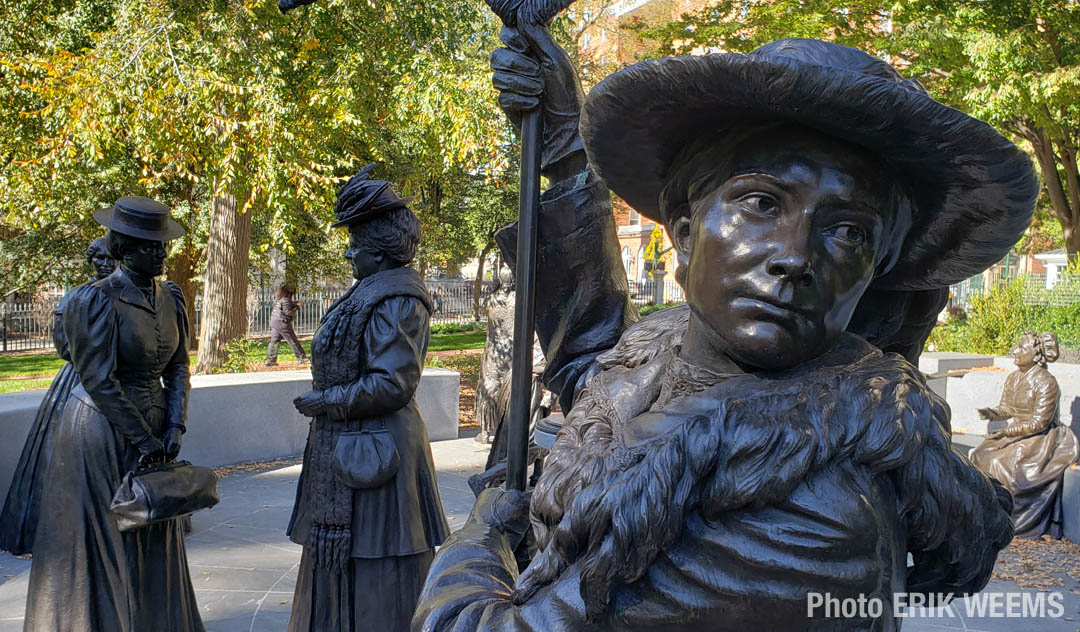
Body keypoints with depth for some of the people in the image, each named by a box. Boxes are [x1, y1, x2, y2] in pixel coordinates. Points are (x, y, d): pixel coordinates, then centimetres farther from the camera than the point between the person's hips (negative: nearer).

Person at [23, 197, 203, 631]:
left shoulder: (169, 297, 5)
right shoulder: (94, 301, -15)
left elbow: (177, 369, 8)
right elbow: (99, 381, -17)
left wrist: (173, 429, -3)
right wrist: (143, 439, -16)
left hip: (152, 430, 6)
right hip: (102, 434, -6)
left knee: (152, 542, 14)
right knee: (102, 543, 4)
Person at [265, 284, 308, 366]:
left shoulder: (278, 300, 15)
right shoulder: (285, 301, -14)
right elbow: (288, 312, -18)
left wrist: (295, 304, 15)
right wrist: (297, 307, -8)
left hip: (274, 322, 9)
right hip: (282, 323, -9)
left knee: (274, 341, 9)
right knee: (293, 341, -2)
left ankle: (270, 360, 8)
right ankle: (301, 358, 2)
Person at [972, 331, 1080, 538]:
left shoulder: (1046, 382, -17)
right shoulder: (1013, 378, 7)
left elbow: (1039, 422, -19)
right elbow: (1006, 408, 12)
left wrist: (1008, 432, -22)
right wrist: (993, 413, -10)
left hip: (1041, 439, -7)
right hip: (1016, 434, 7)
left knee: (1001, 462, -26)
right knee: (980, 455, -14)